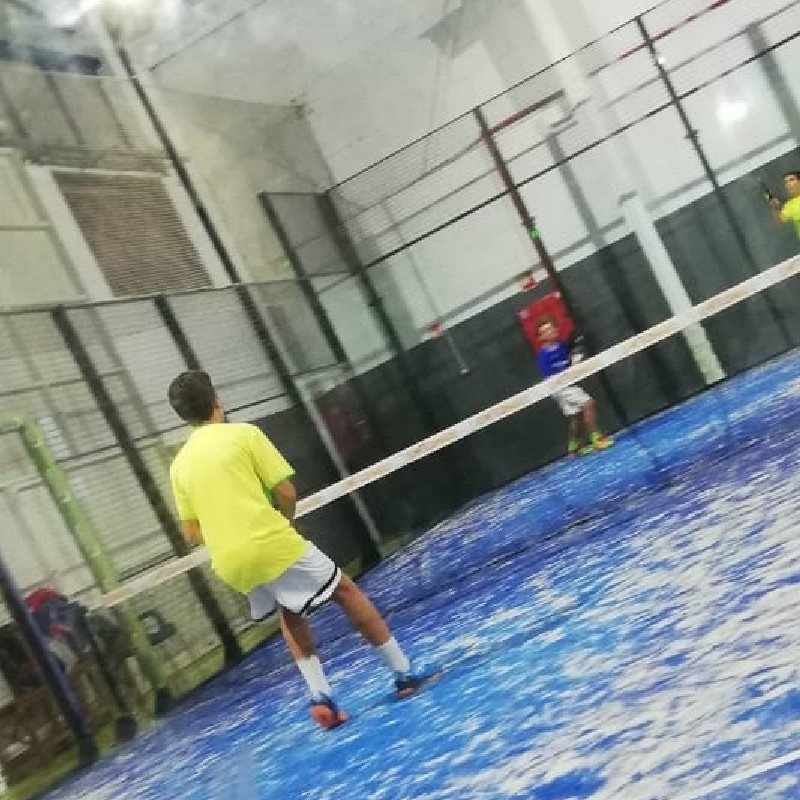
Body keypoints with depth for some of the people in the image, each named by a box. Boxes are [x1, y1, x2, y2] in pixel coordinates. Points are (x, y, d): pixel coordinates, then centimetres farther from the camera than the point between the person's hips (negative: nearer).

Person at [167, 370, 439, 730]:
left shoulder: (179, 466, 11)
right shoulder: (243, 433, -2)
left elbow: (191, 534, 12)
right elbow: (286, 492, -5)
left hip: (231, 564, 5)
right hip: (272, 545, -5)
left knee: (291, 615, 28)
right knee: (346, 591, 11)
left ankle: (320, 697, 15)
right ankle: (405, 673, 14)